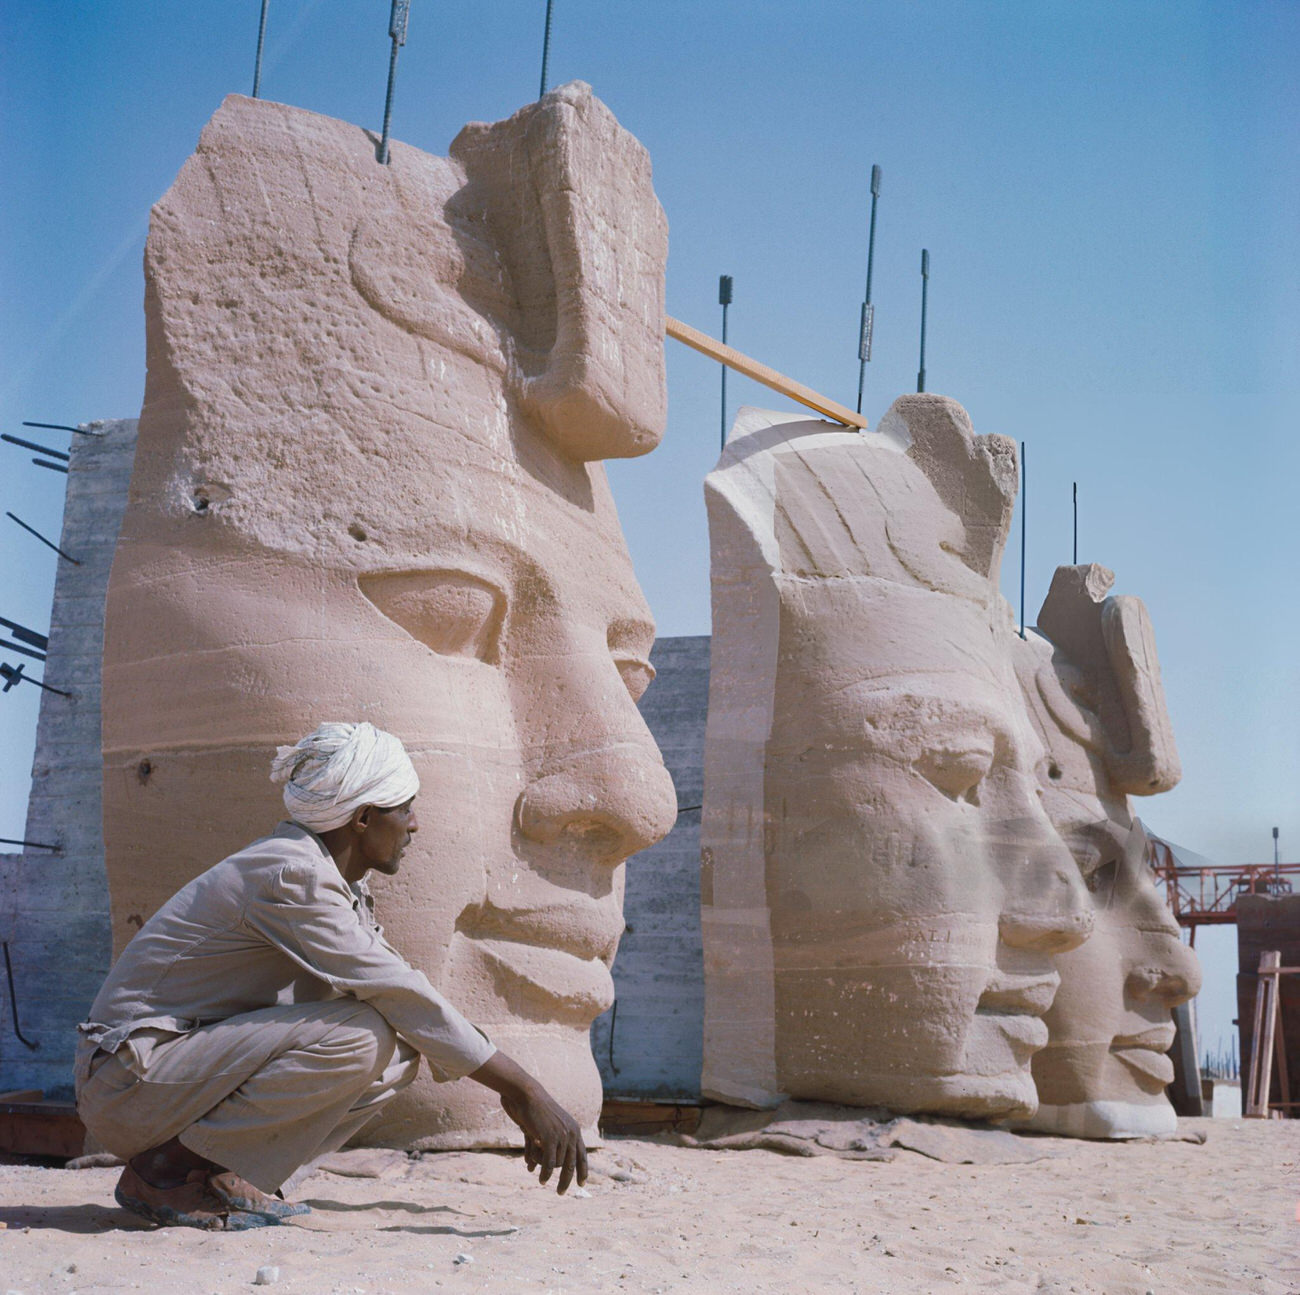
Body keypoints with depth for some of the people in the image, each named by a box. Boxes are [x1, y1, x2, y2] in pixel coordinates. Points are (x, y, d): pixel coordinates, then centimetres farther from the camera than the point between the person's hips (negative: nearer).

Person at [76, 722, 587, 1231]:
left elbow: (407, 1005, 13)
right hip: (132, 1079, -9)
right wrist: (527, 1092, -20)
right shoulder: (291, 876, -21)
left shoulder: (342, 890, 8)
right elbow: (404, 997, -24)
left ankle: (219, 1179, 1)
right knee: (358, 1034, -26)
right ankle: (169, 1169, -13)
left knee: (398, 1053, -1)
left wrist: (513, 1093, 8)